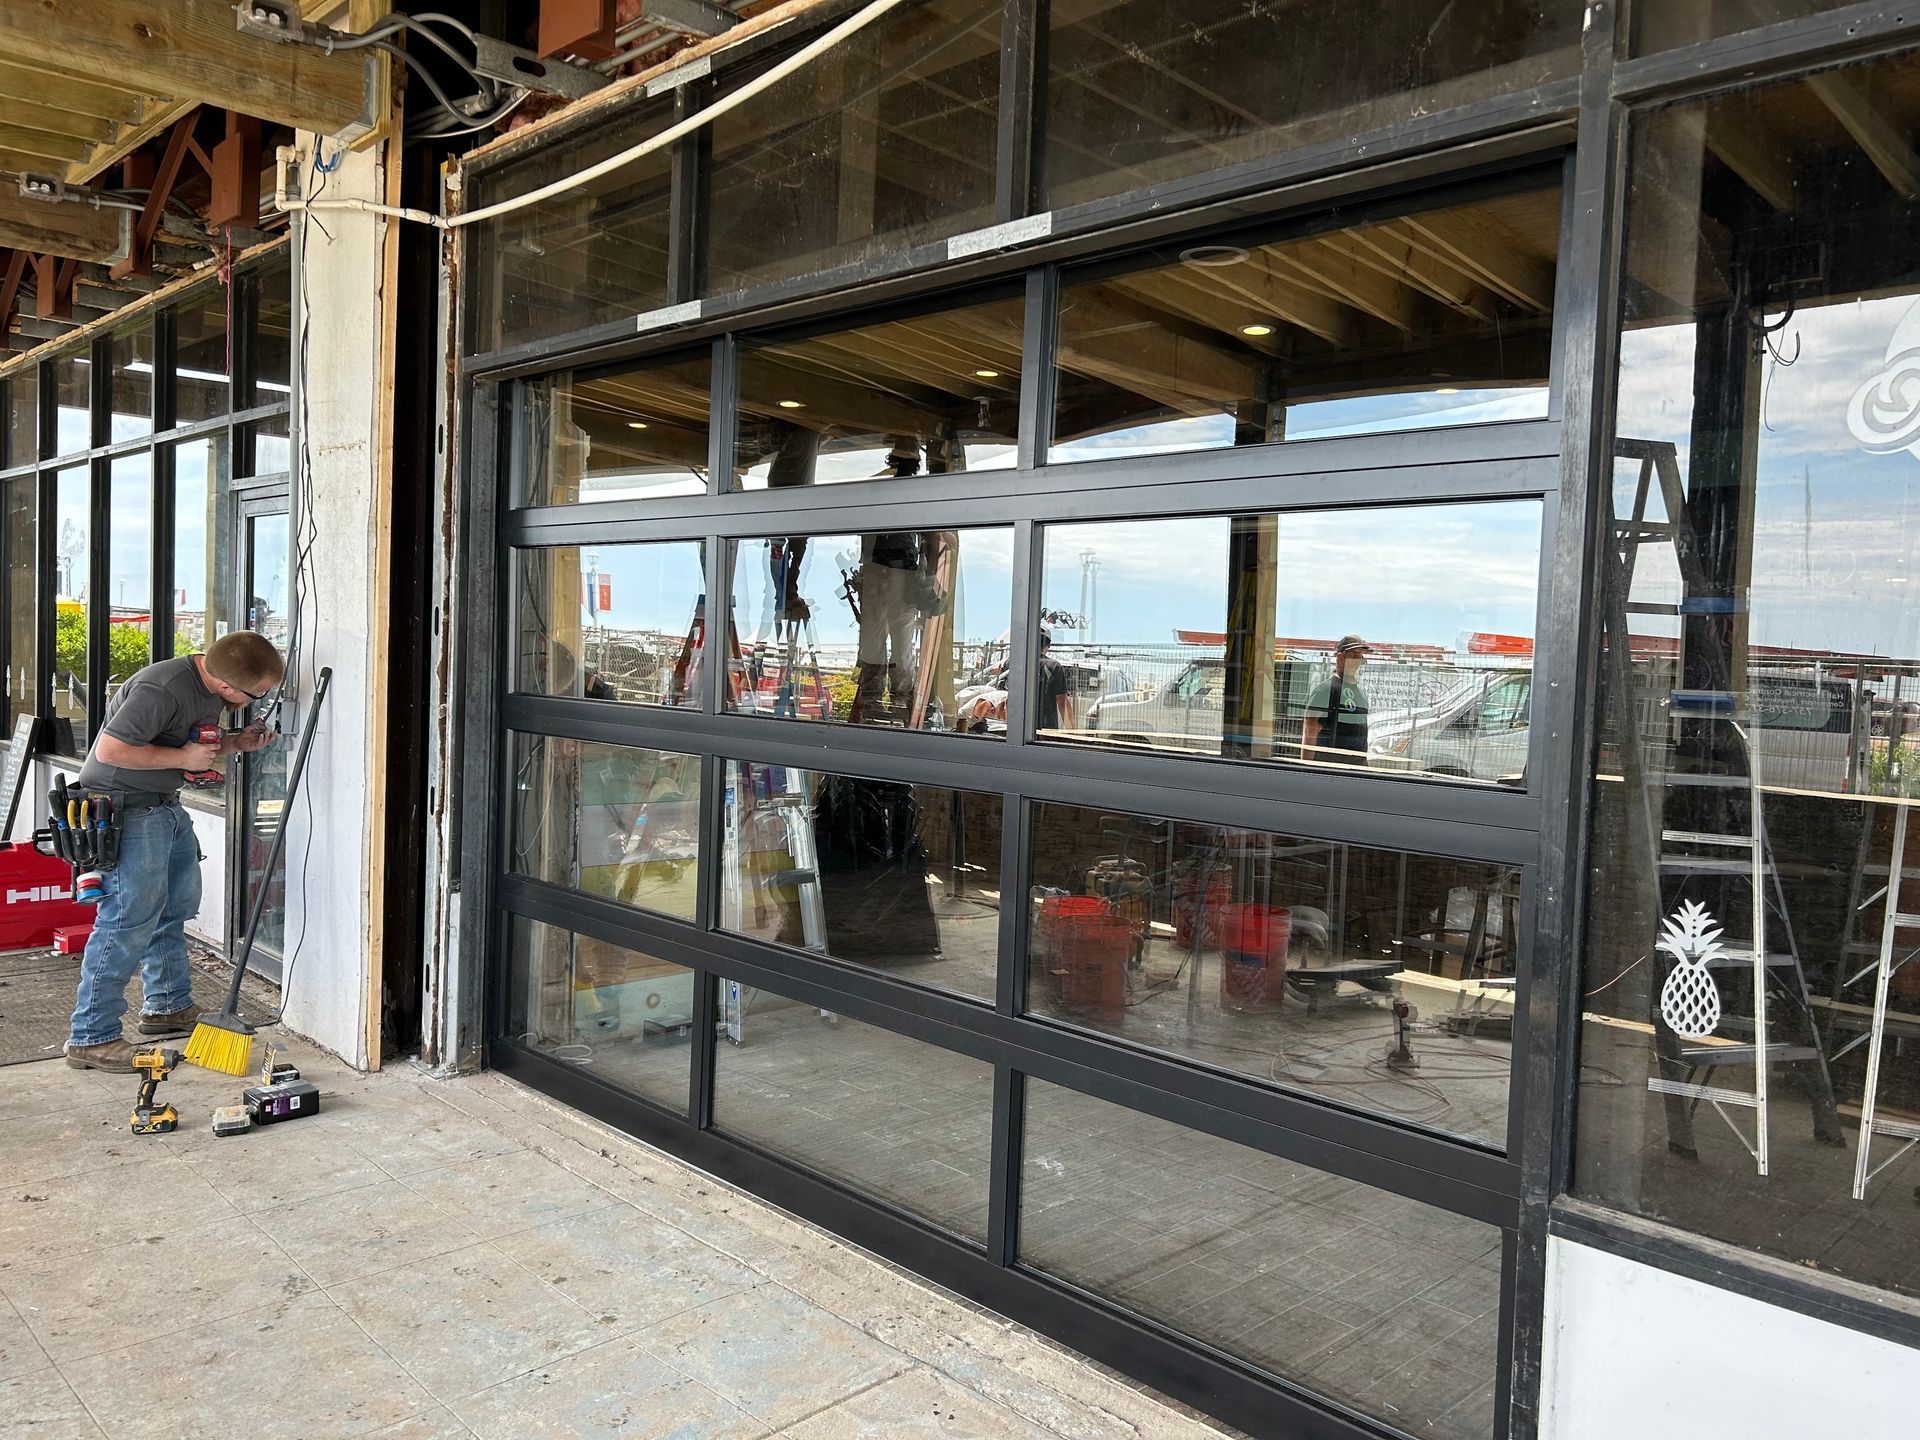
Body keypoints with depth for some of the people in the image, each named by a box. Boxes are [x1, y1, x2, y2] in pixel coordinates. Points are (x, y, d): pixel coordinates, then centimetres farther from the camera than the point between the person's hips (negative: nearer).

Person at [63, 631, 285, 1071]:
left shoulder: (211, 690, 3)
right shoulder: (161, 689, -27)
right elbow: (110, 750, -27)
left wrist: (237, 743, 1)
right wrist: (182, 758, -22)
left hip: (166, 805, 10)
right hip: (126, 808, -10)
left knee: (177, 906, 19)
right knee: (130, 919, -10)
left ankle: (167, 1006, 35)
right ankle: (90, 1038, -2)